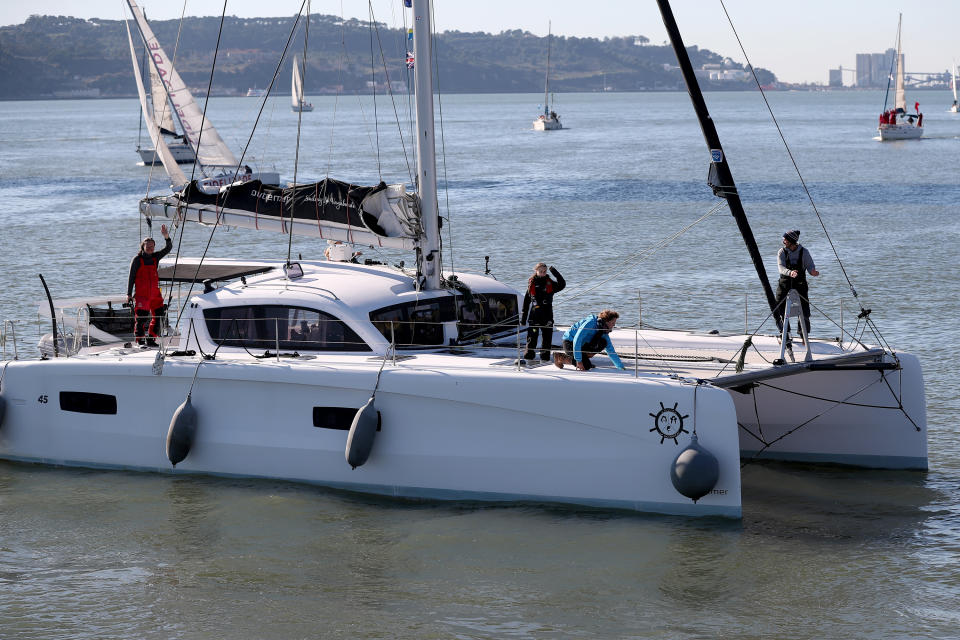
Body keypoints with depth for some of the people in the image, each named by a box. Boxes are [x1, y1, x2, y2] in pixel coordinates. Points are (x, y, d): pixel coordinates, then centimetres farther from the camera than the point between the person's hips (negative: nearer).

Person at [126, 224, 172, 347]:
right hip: (141, 294, -6)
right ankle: (140, 341, -1)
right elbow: (131, 277, -2)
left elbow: (168, 248, 5)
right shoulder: (137, 259, -2)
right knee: (141, 318, -9)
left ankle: (150, 339, 17)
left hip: (155, 294, 6)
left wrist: (166, 235, -11)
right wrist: (129, 294, -7)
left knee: (158, 316, 6)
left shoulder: (155, 257, 12)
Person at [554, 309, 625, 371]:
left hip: (582, 345, 8)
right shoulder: (591, 322, -25)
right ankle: (561, 357, -7)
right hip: (570, 342, -8)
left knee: (603, 342, -13)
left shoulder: (604, 331, 1)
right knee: (586, 366, -24)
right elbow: (577, 340, -30)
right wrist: (578, 360, -32)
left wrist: (620, 366, 5)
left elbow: (611, 351, 9)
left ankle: (584, 358, -3)